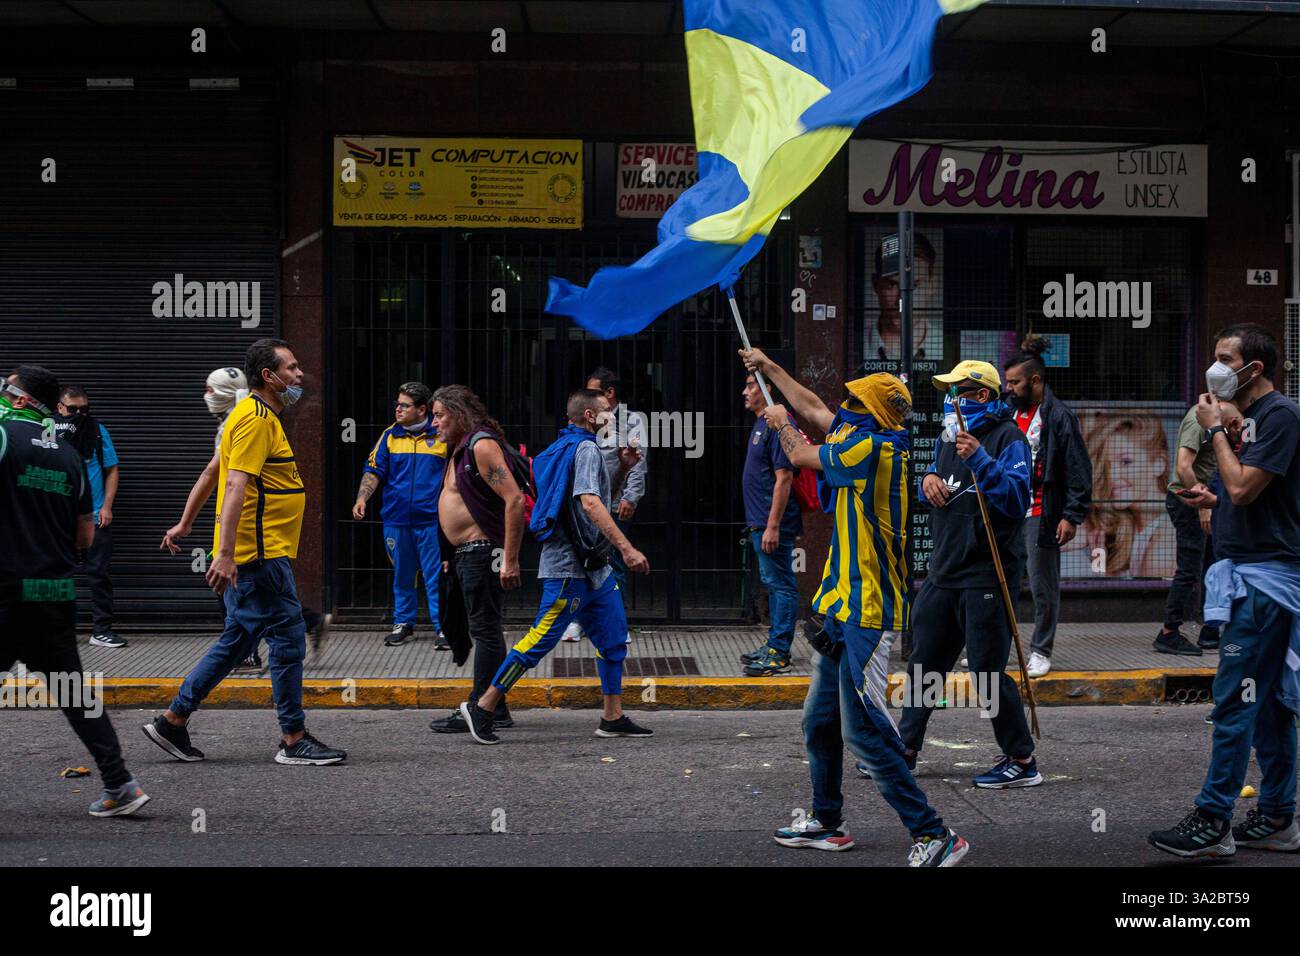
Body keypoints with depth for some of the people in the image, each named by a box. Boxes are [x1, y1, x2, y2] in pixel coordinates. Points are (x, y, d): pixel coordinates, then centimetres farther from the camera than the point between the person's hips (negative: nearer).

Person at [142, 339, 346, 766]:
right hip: (260, 555, -10)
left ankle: (173, 721, 18)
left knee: (237, 641, 14)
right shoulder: (255, 419, -14)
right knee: (288, 638, -4)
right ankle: (293, 739, 3)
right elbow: (235, 485, -22)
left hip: (257, 554, 10)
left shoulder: (262, 417, 19)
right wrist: (225, 553, -29)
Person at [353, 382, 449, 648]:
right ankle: (403, 624, 24)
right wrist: (362, 498, -8)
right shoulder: (390, 435, 7)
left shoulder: (442, 434, -1)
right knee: (401, 576, 12)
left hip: (431, 519, -3)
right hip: (396, 518, 3)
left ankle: (442, 627, 1)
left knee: (436, 576, -4)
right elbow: (375, 470, 7)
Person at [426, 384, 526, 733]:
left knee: (484, 630, -8)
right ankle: (495, 709, 18)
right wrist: (451, 555, 22)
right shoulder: (460, 449, 17)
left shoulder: (481, 446, -15)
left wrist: (510, 559, -26)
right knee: (484, 630, 12)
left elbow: (514, 499, -23)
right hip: (464, 554, 11)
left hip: (482, 551, -11)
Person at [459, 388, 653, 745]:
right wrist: (627, 549, -30)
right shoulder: (585, 448, -11)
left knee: (613, 639, 11)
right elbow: (590, 503, -25)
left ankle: (613, 718, 15)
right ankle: (482, 707, -3)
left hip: (593, 566, 11)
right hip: (570, 567, -11)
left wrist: (622, 469, 15)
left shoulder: (570, 447, 19)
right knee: (541, 639, -9)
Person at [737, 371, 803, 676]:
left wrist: (772, 526, -23)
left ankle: (779, 653, -4)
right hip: (760, 523, 11)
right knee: (773, 584, 15)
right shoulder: (760, 424, 15)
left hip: (773, 524, -11)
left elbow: (783, 478, -21)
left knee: (780, 585, -6)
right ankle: (775, 646, 23)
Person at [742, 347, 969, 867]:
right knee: (819, 722, 19)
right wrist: (769, 367, 35)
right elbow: (814, 409, 26)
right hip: (844, 609, 10)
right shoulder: (872, 445, 12)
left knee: (864, 728, -15)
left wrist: (780, 422, 17)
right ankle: (827, 823, 31)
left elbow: (801, 455, -4)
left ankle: (933, 834, -13)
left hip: (866, 612, -10)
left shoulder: (874, 448, -15)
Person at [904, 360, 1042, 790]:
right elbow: (934, 493, 25)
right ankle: (906, 746, 25)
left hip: (986, 574, -8)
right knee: (924, 660, 14)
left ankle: (1021, 761, 4)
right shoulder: (952, 436, 15)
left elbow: (1016, 499, -20)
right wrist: (928, 479, 2)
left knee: (987, 670, -6)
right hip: (944, 571, 8)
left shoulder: (1007, 437, -9)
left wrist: (979, 460, -28)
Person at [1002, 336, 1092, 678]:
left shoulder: (1059, 417, -8)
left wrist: (1072, 516, -14)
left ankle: (1041, 651, 15)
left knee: (1043, 587, 3)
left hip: (1041, 516, -6)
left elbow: (1079, 471, -10)